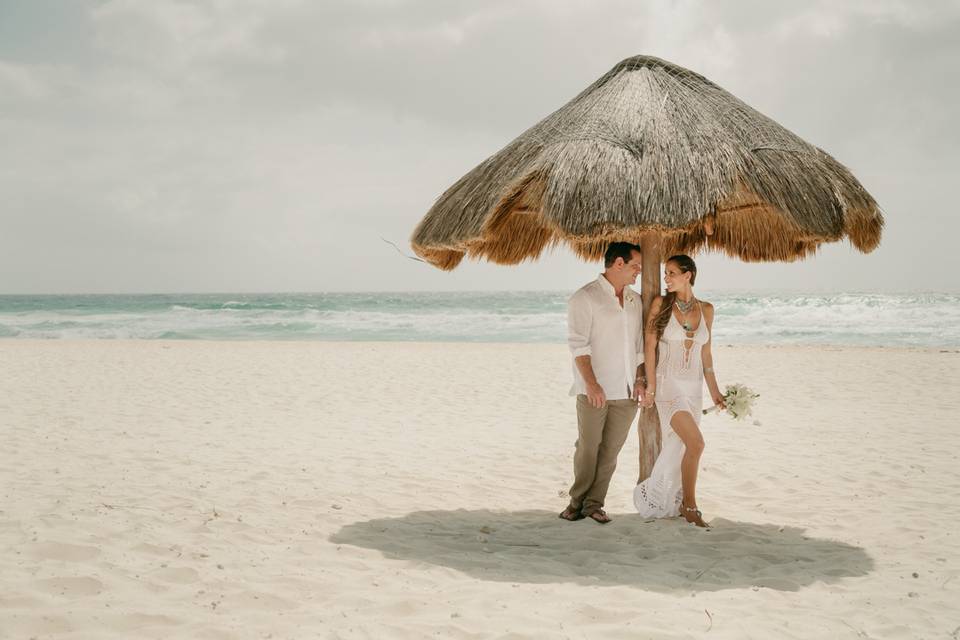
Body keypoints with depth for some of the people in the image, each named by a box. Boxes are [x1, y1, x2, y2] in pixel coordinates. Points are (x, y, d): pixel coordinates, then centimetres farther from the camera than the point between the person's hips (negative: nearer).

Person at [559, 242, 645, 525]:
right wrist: (591, 383, -20)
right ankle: (577, 501, 12)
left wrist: (640, 379, 7)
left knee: (611, 449, 4)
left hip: (626, 391, 5)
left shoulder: (635, 301, 15)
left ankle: (594, 503, 11)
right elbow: (579, 345, -12)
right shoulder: (585, 298, -5)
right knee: (588, 446, -2)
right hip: (594, 390, -5)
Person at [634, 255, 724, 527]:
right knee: (695, 443, -18)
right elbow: (650, 347, -4)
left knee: (678, 448, 9)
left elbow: (705, 352, 13)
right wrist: (650, 387, -8)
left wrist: (714, 389, 12)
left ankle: (654, 496, 27)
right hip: (668, 384, -5)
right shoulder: (660, 304, -4)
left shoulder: (706, 309, 7)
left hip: (693, 387, 5)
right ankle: (689, 505, -5)